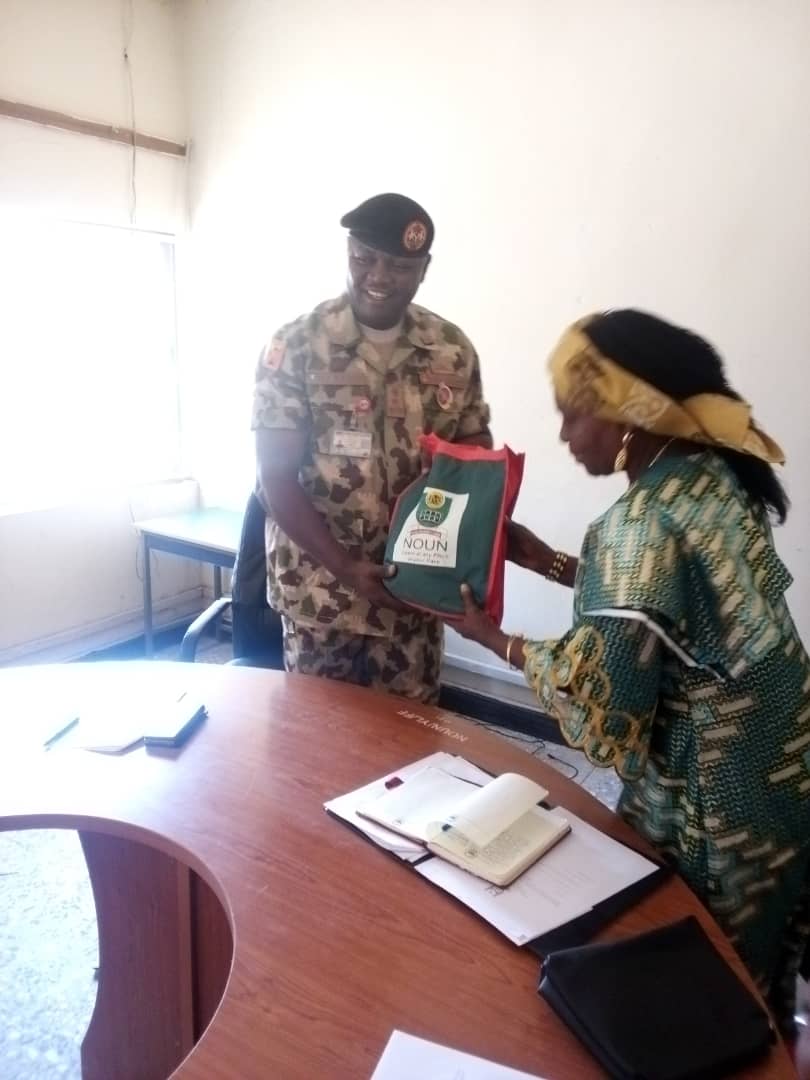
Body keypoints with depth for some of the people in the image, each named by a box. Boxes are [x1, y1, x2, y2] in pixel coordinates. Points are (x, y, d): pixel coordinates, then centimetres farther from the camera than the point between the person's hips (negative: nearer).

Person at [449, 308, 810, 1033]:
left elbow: (598, 708, -22)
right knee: (749, 987, 30)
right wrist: (551, 563, 7)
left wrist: (491, 636, -10)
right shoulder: (709, 474, -2)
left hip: (717, 812, -8)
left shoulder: (645, 521, -28)